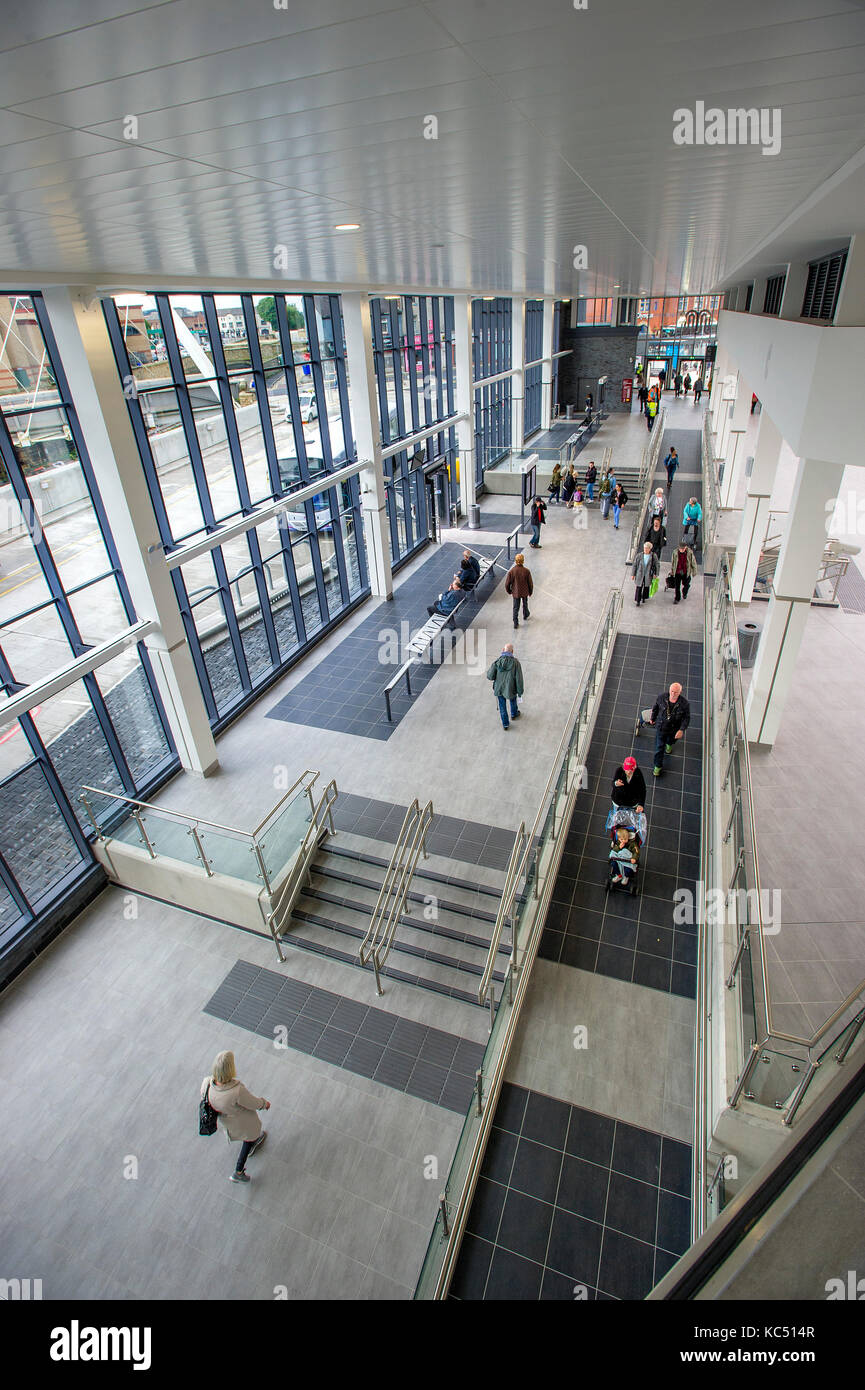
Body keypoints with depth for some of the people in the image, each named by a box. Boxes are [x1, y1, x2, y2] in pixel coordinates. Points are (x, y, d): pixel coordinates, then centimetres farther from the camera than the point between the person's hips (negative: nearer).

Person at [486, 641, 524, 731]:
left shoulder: (497, 661, -21)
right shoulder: (515, 662, -23)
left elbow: (490, 676, -18)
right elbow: (519, 679, -19)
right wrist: (520, 693, -6)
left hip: (499, 688, 1)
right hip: (511, 689, -1)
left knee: (502, 706, 23)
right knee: (513, 699, 32)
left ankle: (505, 724, 37)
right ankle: (514, 714, 59)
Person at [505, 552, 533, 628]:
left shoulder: (511, 571, -21)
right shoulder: (527, 571, -20)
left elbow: (507, 584, -12)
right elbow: (530, 583, -9)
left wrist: (509, 591, 8)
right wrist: (530, 592, 9)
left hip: (515, 593, -1)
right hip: (525, 592, 1)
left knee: (516, 608, 13)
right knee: (525, 604, 27)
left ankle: (515, 623, 17)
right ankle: (526, 615, 53)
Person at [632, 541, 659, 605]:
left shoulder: (654, 556, -8)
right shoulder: (639, 555, -8)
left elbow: (656, 565, 1)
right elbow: (634, 565, 0)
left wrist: (655, 574, -1)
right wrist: (633, 574, 2)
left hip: (648, 575, 1)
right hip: (640, 574, -1)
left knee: (646, 587, 14)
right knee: (639, 587, -3)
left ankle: (643, 598, 37)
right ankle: (637, 601, 6)